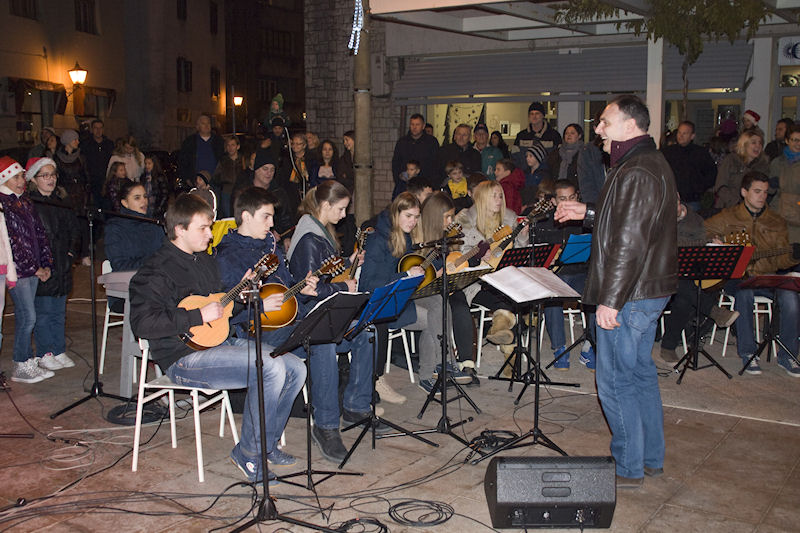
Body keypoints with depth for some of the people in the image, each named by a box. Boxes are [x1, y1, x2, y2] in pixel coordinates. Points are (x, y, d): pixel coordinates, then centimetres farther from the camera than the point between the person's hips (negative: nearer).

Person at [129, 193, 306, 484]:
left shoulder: (206, 260, 17)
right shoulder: (157, 270, -11)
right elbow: (142, 323, -24)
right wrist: (200, 316, -23)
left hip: (222, 340, 9)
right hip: (184, 357, -9)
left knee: (295, 368, -4)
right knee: (272, 368, -26)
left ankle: (266, 444, 12)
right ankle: (248, 454, -10)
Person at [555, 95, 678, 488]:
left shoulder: (635, 173, -21)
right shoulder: (653, 163, 13)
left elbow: (629, 243, -26)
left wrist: (609, 301, -24)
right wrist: (587, 214, 19)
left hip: (630, 295, -11)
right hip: (651, 290, 11)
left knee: (615, 381, 0)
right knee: (641, 374, 18)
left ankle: (628, 468, 11)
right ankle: (651, 459, 29)